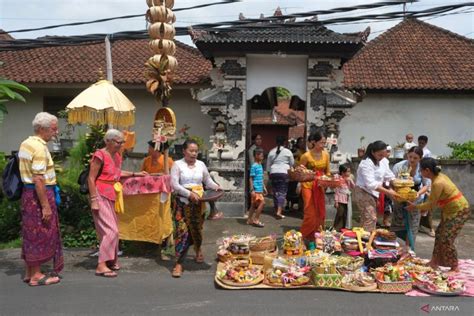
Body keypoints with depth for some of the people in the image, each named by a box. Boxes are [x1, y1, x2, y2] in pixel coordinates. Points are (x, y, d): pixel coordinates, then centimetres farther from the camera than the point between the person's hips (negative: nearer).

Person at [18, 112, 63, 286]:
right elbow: (38, 179, -24)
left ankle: (29, 272, 26)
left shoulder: (25, 144, 12)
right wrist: (46, 206, -23)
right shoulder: (39, 148, -19)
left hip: (28, 192, 10)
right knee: (41, 235, 1)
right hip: (39, 195, -10)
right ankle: (36, 275, 11)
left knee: (30, 234, 15)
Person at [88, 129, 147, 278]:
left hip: (111, 196, 8)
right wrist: (93, 200, -19)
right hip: (101, 196, -8)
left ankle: (110, 260, 24)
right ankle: (101, 265, -7)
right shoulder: (100, 155, -15)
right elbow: (91, 178, -15)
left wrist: (135, 174, 24)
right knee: (110, 230, -12)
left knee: (111, 229, 12)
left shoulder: (117, 156, 10)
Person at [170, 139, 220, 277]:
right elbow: (174, 184, -14)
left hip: (198, 203, 4)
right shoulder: (177, 164, -6)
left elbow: (208, 180, 12)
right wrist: (189, 194, -24)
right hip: (182, 203, -3)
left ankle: (198, 249, 46)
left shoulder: (201, 164, 6)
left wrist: (216, 186, -10)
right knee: (182, 231, -9)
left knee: (196, 228, 16)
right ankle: (178, 263, -2)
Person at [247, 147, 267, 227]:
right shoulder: (254, 166, -13)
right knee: (262, 203, -9)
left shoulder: (260, 165, 12)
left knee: (254, 205, 13)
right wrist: (252, 190, -17)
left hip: (260, 189, 9)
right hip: (256, 190, -9)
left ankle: (250, 220, 22)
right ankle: (256, 220, -1)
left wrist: (264, 187, 22)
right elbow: (251, 179, -14)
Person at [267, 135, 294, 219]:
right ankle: (279, 211, -13)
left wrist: (269, 173, 20)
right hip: (283, 172, -3)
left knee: (275, 192, 12)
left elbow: (268, 164, 11)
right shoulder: (287, 151, -2)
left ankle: (276, 210, 19)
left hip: (273, 173, 3)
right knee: (282, 192, -3)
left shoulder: (271, 152, 6)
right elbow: (292, 163, 8)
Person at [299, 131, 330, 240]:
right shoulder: (306, 156, -13)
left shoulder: (326, 155, 1)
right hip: (308, 186, -5)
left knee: (320, 213, 9)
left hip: (320, 186, 5)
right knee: (310, 212, -6)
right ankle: (305, 237, 10)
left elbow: (327, 172, 10)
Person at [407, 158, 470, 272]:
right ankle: (434, 262, 24)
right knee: (439, 234, 13)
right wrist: (424, 207, 3)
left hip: (459, 211, -10)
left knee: (446, 239, -7)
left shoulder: (437, 183, -28)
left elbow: (431, 204, -18)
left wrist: (415, 207, -7)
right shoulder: (438, 176, -1)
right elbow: (433, 200, 8)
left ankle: (455, 268, 8)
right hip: (451, 210, 10)